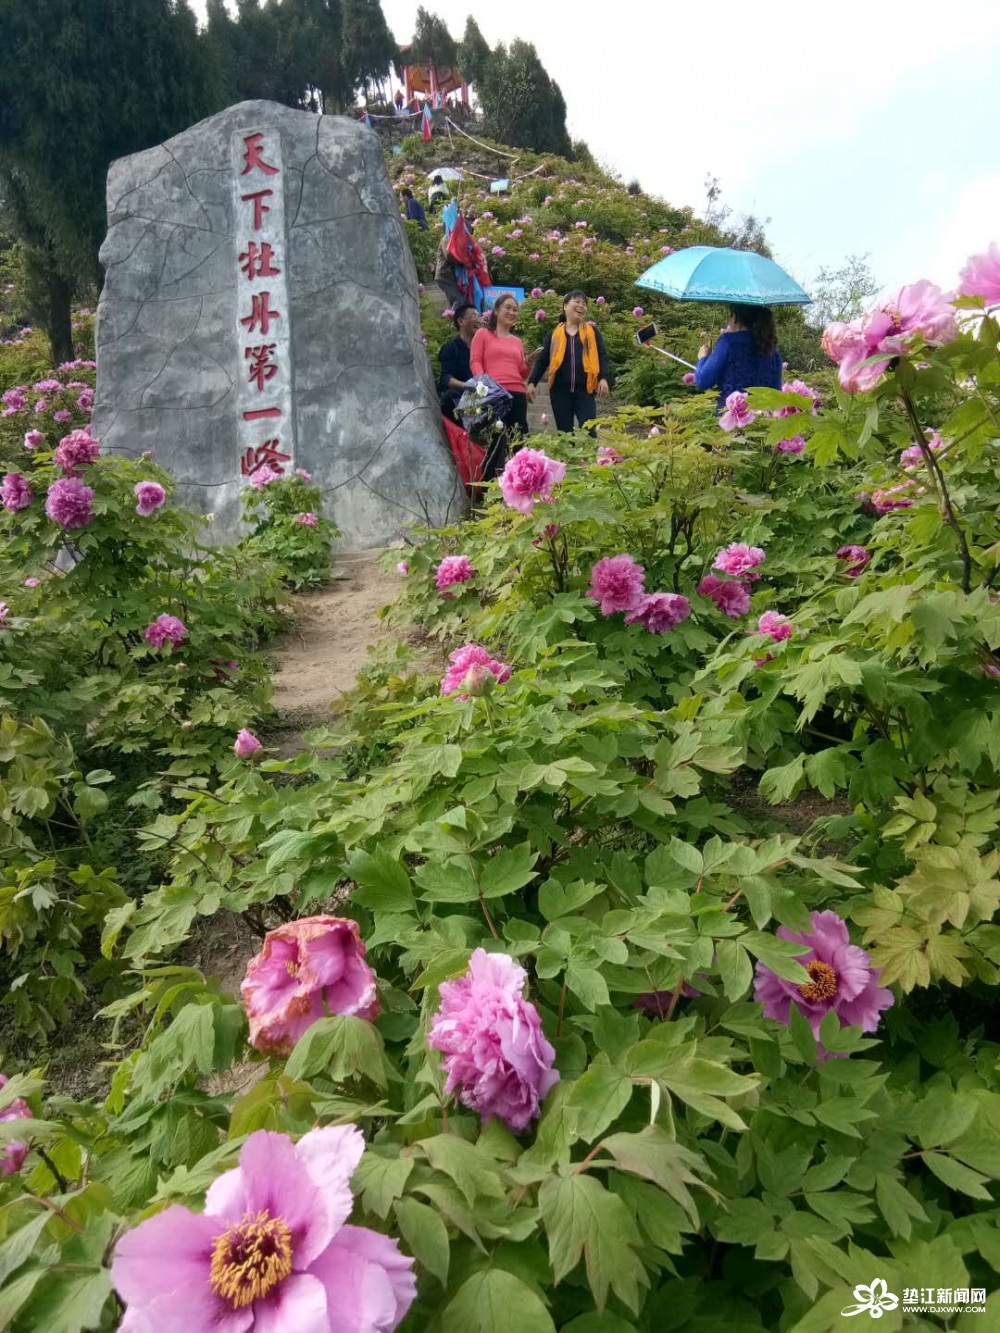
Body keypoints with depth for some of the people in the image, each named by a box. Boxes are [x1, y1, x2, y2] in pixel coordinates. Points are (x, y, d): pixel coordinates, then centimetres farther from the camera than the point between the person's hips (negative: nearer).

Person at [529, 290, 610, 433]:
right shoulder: (555, 333, 11)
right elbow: (542, 361, 11)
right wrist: (532, 382, 0)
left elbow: (602, 357, 5)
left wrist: (603, 378, -12)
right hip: (560, 389, 1)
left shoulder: (592, 332, 11)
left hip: (585, 389, -1)